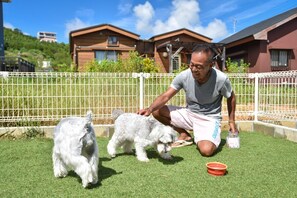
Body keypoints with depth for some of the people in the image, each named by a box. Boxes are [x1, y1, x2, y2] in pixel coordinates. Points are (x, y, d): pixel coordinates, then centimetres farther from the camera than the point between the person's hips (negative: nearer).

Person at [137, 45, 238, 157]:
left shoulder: (221, 79, -23)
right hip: (189, 113, 4)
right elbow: (165, 96, -16)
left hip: (210, 119, -4)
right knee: (156, 111, -11)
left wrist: (231, 121, 4)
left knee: (206, 150, -31)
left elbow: (231, 98, -2)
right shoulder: (184, 76, -18)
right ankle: (184, 135, 6)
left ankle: (199, 139, 7)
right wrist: (150, 109, -34)